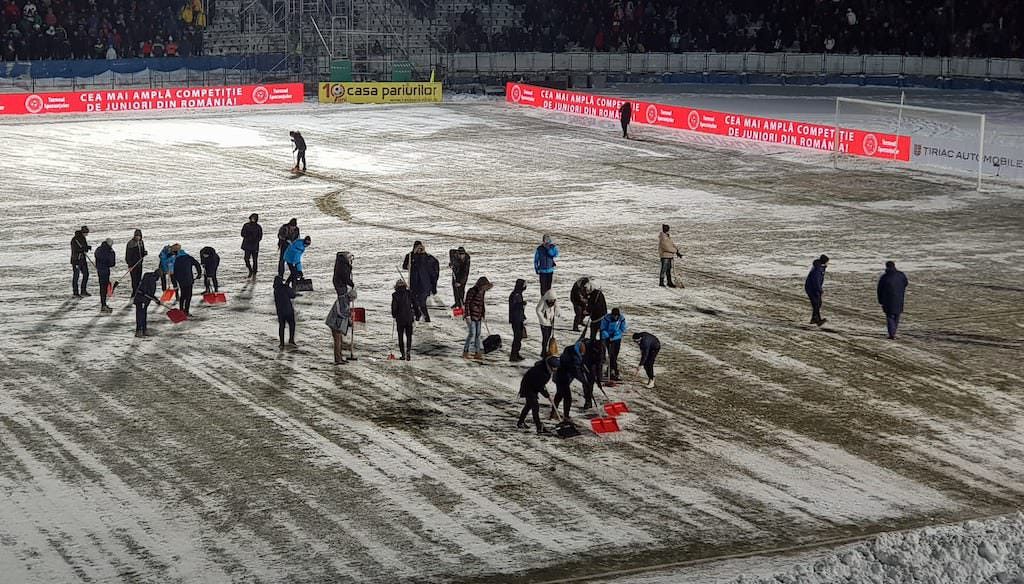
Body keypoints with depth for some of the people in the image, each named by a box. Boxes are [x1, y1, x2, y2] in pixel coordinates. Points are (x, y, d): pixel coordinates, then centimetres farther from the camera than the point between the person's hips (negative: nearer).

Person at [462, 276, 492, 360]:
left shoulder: (482, 292, 9)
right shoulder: (472, 291, -14)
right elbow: (467, 303, -14)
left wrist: (483, 315, 19)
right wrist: (467, 315, -17)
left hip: (478, 316, 8)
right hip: (471, 316, -8)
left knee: (478, 334, 8)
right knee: (472, 334, -9)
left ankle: (477, 353, 12)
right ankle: (465, 352, -1)